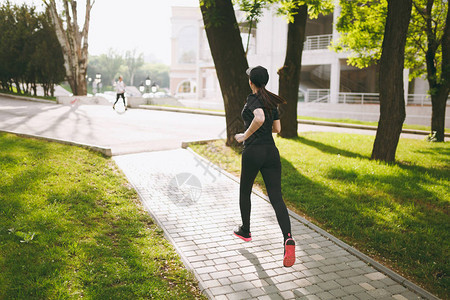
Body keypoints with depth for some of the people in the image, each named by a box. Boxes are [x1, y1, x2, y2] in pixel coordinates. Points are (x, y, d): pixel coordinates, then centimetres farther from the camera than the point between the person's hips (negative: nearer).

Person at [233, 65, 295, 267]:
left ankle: (245, 231, 36)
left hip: (253, 152, -5)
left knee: (245, 192, 19)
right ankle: (288, 239, -22)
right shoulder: (272, 101, 13)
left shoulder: (253, 99, -9)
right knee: (276, 198, -2)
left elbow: (259, 118, -29)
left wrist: (245, 135, -15)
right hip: (271, 152, 6)